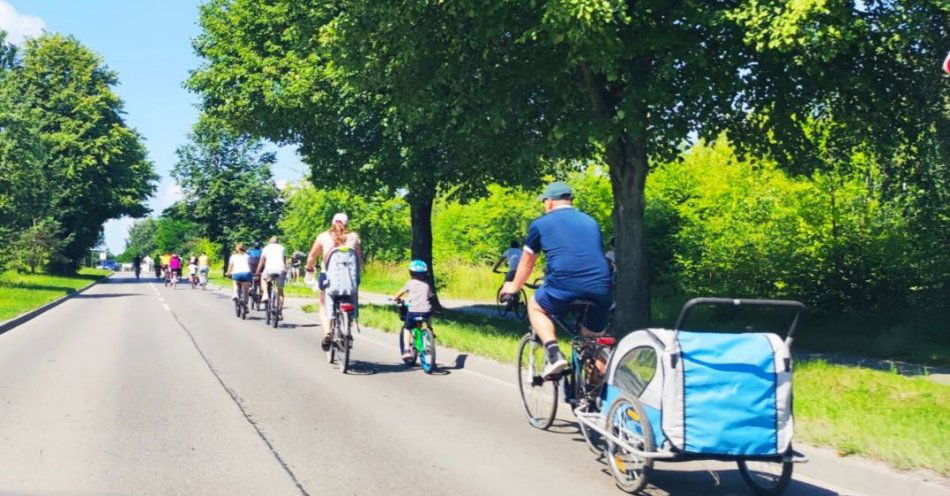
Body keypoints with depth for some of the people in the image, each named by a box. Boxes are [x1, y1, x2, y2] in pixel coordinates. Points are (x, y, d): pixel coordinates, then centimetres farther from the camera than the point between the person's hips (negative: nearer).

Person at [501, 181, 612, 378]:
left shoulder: (541, 224, 14)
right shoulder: (591, 222, 25)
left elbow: (527, 262, 25)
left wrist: (514, 287, 43)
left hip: (564, 284, -4)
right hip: (600, 287, 4)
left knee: (535, 306, 24)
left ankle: (554, 354, 4)